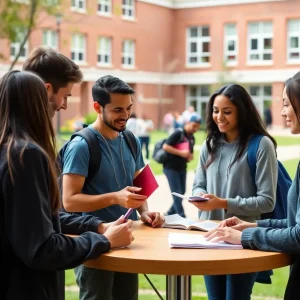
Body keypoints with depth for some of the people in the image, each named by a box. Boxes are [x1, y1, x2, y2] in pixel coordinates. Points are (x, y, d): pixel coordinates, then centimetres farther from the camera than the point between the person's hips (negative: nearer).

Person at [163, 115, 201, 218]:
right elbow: (165, 147, -20)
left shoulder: (192, 138, 10)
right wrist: (181, 153, -23)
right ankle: (182, 216, -5)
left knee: (182, 192, 11)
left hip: (182, 168, 8)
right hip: (171, 167, -8)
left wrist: (190, 156, -2)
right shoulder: (178, 133, -14)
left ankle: (170, 213, 24)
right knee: (177, 193, -7)